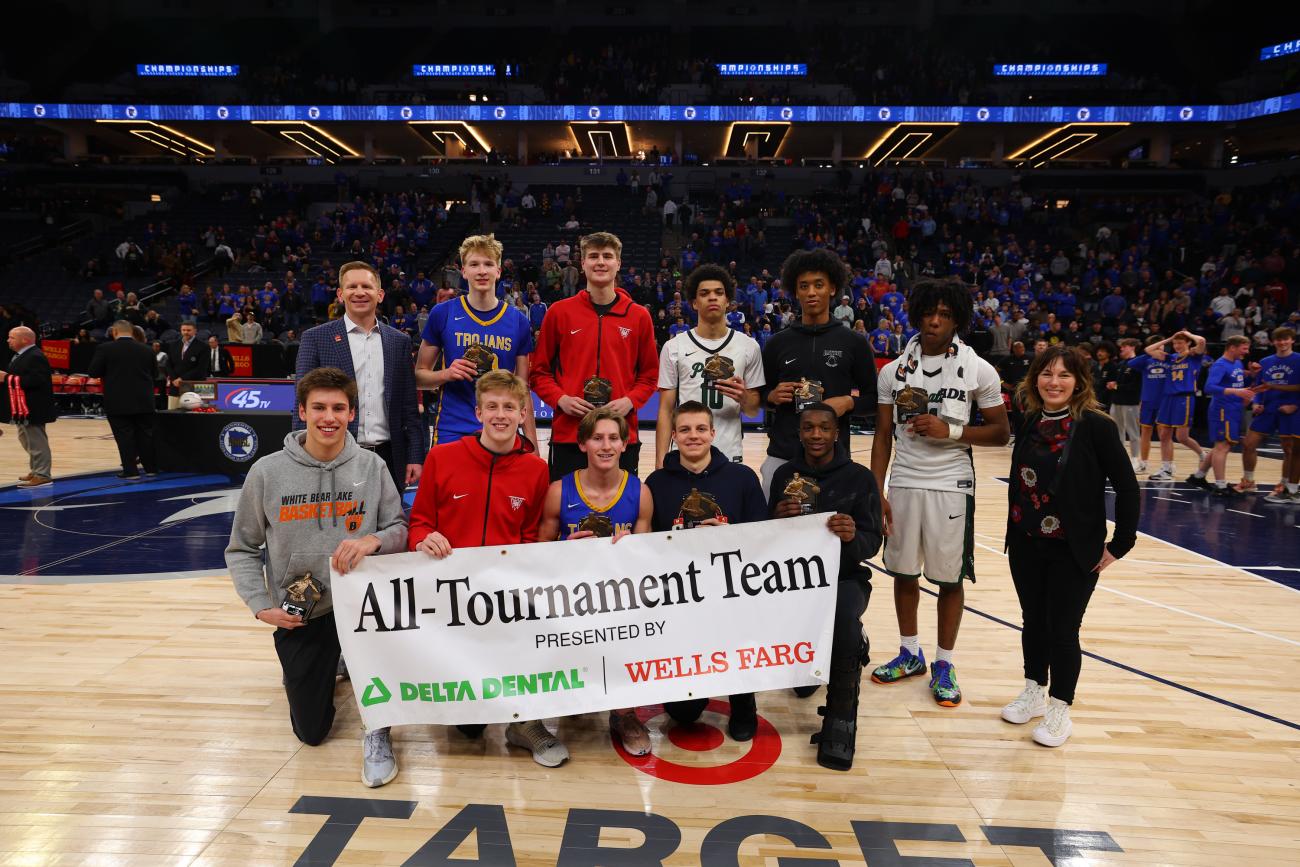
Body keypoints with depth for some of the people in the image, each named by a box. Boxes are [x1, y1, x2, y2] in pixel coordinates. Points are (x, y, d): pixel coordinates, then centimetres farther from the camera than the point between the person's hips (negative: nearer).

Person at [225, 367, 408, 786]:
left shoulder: (371, 467, -5)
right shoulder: (268, 472, -6)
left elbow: (400, 530, -2)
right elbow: (241, 549, 3)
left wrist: (372, 540, -24)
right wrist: (262, 606, -8)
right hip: (299, 617, 1)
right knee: (312, 732, 5)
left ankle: (377, 731, -14)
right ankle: (329, 665, 41)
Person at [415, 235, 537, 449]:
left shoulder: (518, 321, 5)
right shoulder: (443, 314, 1)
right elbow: (419, 376, 7)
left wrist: (531, 446, 4)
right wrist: (446, 374, -14)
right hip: (451, 432, -1)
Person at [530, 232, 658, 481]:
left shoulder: (639, 316, 5)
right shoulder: (560, 311, 3)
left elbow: (649, 374, 11)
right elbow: (540, 371, 8)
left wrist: (630, 401, -7)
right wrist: (560, 399, -8)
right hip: (568, 433, 0)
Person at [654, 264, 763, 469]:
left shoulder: (748, 346, 5)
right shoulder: (674, 347, 1)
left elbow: (753, 410, 9)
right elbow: (666, 410, 1)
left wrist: (743, 398, -13)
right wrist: (660, 462, -6)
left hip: (730, 454, 1)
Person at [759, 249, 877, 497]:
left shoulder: (854, 343, 5)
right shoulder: (778, 343, 9)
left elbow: (873, 397, 9)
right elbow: (761, 394, 16)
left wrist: (849, 403, -10)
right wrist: (773, 396, -5)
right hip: (781, 456, 1)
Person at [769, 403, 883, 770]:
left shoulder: (860, 477, 0)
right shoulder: (784, 474, 7)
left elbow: (873, 541, -3)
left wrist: (853, 537, -27)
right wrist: (777, 518, -16)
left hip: (844, 577, -2)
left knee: (844, 622, -35)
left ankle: (841, 715, -10)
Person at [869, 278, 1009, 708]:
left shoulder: (978, 370, -2)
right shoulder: (893, 371, 3)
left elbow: (1001, 432, 0)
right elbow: (883, 436, 5)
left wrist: (949, 430, -16)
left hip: (951, 485, -2)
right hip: (903, 483, 2)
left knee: (950, 577, 6)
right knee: (903, 571, 11)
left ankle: (944, 665, 22)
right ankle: (910, 654, 29)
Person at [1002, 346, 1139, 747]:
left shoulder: (1095, 425, -13)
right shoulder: (1029, 423, 2)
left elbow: (1126, 486, -11)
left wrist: (1119, 545, -9)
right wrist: (1015, 528, 7)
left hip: (1073, 551, -4)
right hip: (1026, 546, 5)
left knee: (1063, 629, 4)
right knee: (1033, 621, 16)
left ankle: (1059, 709, 22)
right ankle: (1034, 692, 34)